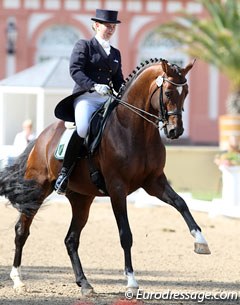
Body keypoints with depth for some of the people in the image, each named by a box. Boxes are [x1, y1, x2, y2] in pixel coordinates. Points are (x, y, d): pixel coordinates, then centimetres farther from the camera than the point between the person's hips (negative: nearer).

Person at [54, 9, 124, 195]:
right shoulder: (84, 46, 7)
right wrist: (93, 86, -23)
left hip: (108, 100, 6)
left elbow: (118, 80, 24)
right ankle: (64, 172, -22)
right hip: (86, 97, -6)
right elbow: (75, 70, -7)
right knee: (83, 129, -32)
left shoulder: (116, 53, 24)